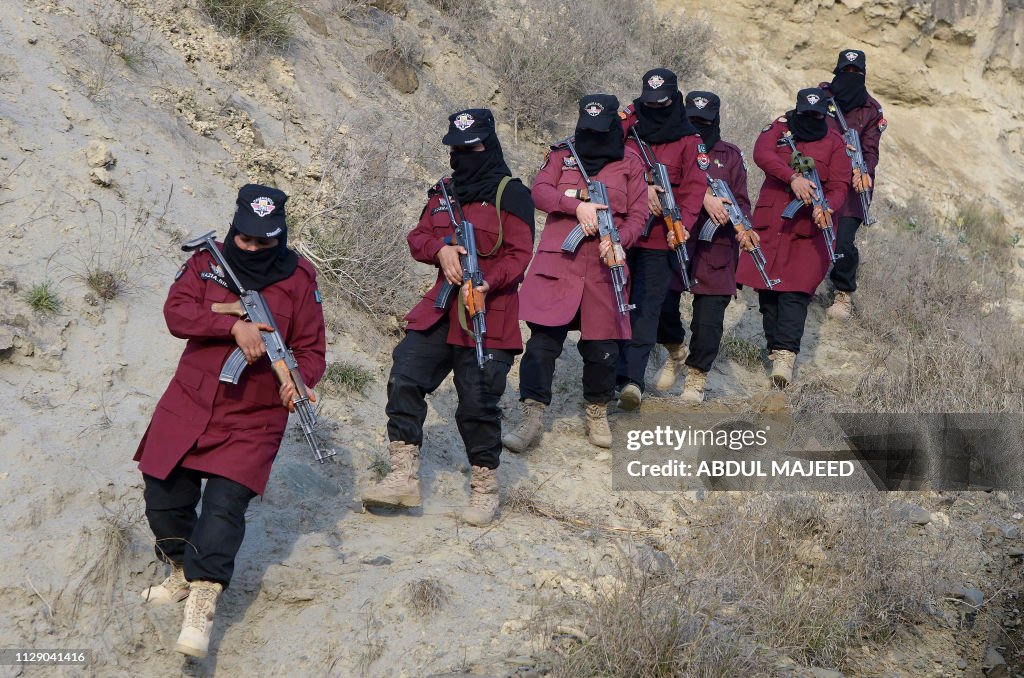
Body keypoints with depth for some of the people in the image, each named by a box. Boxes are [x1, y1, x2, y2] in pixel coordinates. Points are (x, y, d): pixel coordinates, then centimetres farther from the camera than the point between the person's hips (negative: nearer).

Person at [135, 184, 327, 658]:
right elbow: (176, 312, -13)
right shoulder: (207, 262, 1)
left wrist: (299, 379, -23)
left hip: (253, 418, -3)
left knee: (225, 504, -16)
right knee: (164, 496, 8)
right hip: (190, 402, 3)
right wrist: (234, 326, -27)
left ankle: (202, 605, -19)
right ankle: (183, 574, 34)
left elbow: (311, 348, -1)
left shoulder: (298, 280, -2)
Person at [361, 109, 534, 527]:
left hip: (489, 316, -6)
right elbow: (418, 237, 15)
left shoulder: (511, 194, -4)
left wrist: (489, 282, -26)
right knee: (404, 380, -6)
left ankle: (485, 489, 11)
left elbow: (519, 254, -9)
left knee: (478, 403, -4)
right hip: (440, 312, 6)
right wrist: (441, 249, -8)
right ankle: (404, 477, -1)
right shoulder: (443, 194, 17)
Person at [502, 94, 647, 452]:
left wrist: (618, 240, -15)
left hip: (604, 266, 0)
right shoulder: (562, 155, 10)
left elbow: (638, 215, 5)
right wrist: (577, 206, -19)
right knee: (543, 339, -7)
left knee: (602, 346, 5)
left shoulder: (630, 163, 8)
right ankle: (531, 417, -4)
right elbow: (539, 191, -4)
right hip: (558, 262, 0)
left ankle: (598, 414, 24)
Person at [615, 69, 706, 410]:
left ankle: (632, 379, -12)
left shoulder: (689, 141, 4)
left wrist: (683, 223, -22)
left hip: (658, 238, -2)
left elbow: (694, 187, -6)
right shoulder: (629, 124, 8)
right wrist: (641, 186, -18)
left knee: (645, 308, -6)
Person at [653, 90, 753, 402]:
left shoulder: (731, 155, 13)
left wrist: (742, 224, -10)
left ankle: (697, 376, 15)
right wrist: (704, 197, -25)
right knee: (661, 303, -8)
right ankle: (677, 351, 24)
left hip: (716, 246, 1)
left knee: (709, 317, -2)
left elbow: (740, 199, 11)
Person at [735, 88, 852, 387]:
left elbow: (839, 186, -3)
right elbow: (761, 153, -14)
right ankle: (774, 348, 21)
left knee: (795, 293, -13)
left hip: (808, 228, -2)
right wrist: (793, 177, -29)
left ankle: (785, 355, -21)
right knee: (767, 290, 7)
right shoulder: (780, 128, 7)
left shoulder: (835, 143, 5)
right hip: (769, 225, 2)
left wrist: (826, 207, -26)